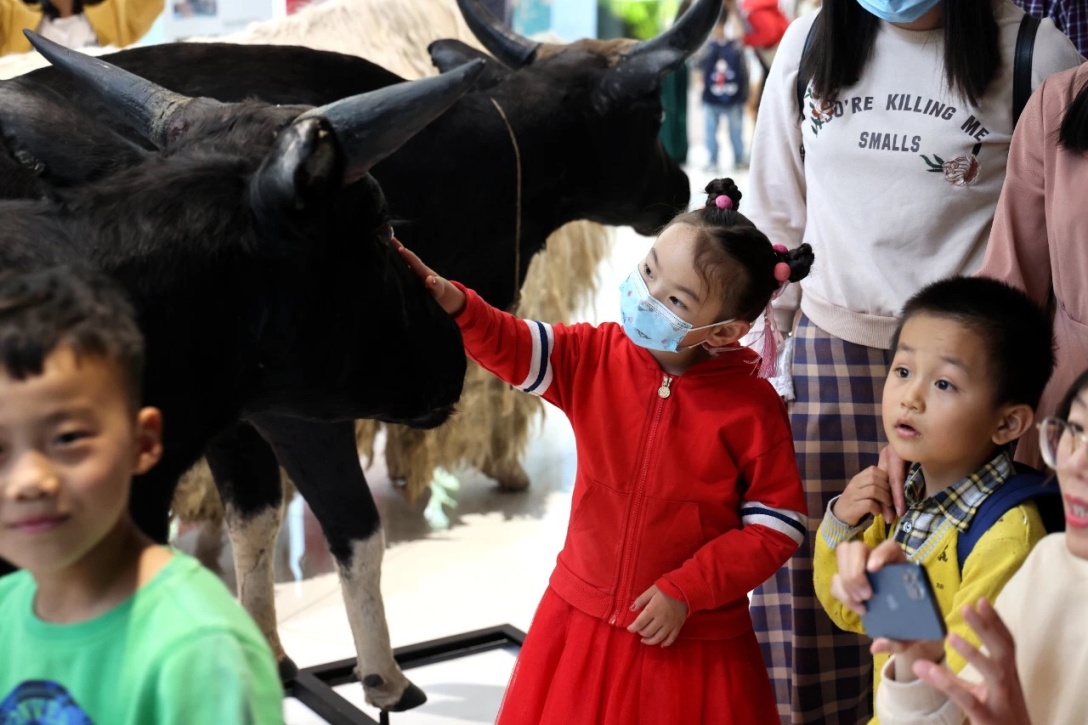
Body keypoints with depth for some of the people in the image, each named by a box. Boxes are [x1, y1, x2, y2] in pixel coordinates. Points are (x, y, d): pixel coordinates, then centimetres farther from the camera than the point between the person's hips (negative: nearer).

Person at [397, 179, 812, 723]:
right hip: (584, 618, 4)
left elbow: (776, 527, -12)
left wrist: (685, 592, -15)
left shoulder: (751, 408, -16)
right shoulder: (593, 358, -5)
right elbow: (507, 346, -13)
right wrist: (452, 303, -33)